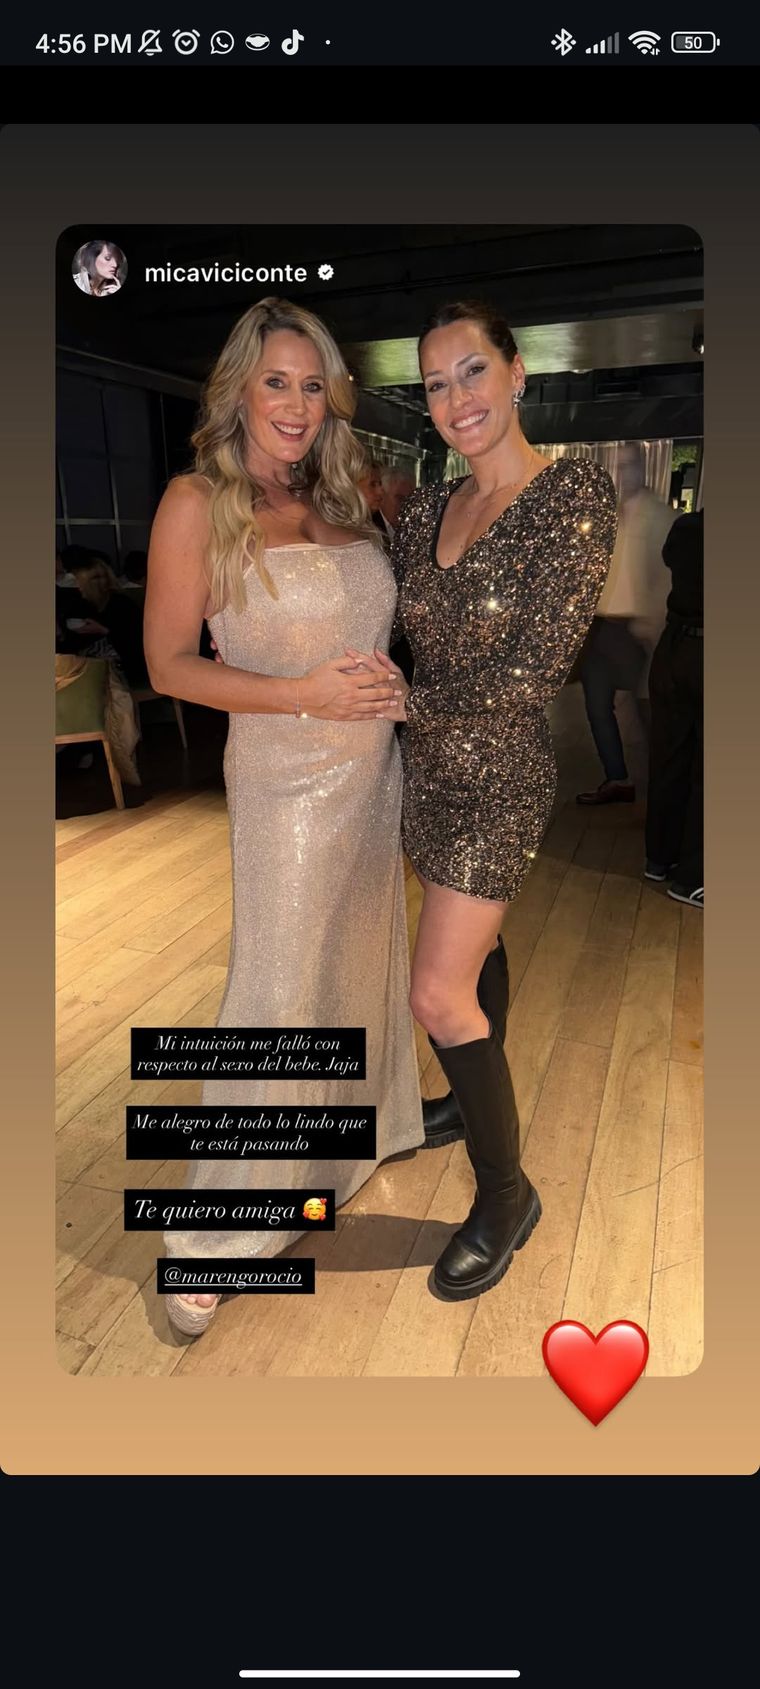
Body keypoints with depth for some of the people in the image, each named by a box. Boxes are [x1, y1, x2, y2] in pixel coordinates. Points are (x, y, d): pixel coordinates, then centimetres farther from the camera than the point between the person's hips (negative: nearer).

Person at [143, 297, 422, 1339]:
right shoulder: (197, 505, -10)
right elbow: (170, 665, -11)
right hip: (286, 775, -6)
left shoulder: (342, 502, 7)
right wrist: (307, 694, -18)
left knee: (363, 955, 17)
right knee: (278, 991, -3)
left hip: (374, 765, 6)